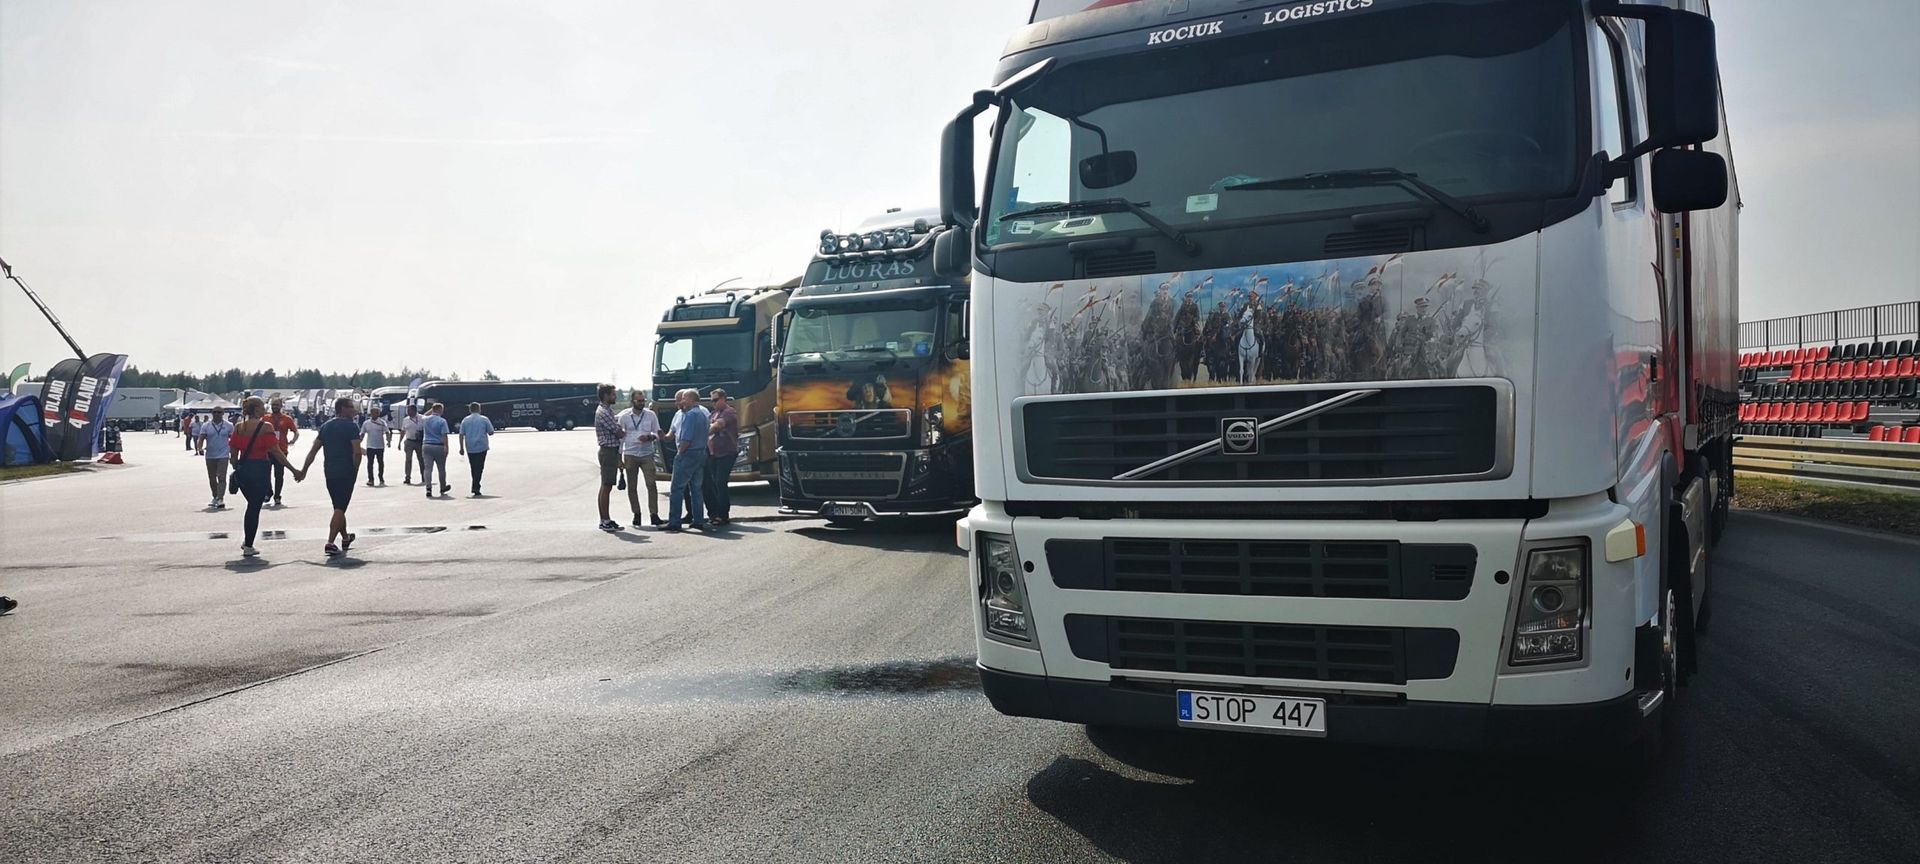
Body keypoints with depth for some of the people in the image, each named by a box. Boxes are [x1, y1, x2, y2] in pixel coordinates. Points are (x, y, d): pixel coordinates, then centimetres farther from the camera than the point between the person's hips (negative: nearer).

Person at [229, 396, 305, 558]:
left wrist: (236, 469, 20)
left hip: (242, 470, 6)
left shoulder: (238, 427, 6)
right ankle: (248, 547, 5)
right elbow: (276, 451, -14)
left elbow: (234, 453, 7)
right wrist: (294, 470, -10)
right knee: (255, 507, 2)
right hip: (260, 469, -6)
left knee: (252, 505, 21)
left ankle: (247, 542, 23)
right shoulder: (265, 427, -11)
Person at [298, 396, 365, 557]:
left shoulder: (325, 426, 10)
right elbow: (357, 452, -18)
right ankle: (330, 543, -17)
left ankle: (345, 538, 36)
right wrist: (355, 470, -4)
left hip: (330, 473, 6)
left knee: (338, 507, 20)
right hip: (346, 473, -6)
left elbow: (313, 451, 9)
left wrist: (303, 470, 12)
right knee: (340, 508, -7)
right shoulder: (351, 427, -9)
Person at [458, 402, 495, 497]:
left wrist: (462, 448, 6)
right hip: (482, 447, -2)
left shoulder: (465, 420, 5)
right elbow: (491, 432, 1)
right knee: (479, 468, -2)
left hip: (470, 448, 3)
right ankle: (475, 488, -11)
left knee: (473, 468, 14)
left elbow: (461, 435, 2)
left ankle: (476, 487, 20)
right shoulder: (484, 419, -1)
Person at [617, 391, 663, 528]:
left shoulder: (651, 415, 2)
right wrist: (619, 458, 1)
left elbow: (658, 434, 9)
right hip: (630, 455, 0)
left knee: (652, 485, -7)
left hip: (647, 454, 0)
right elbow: (620, 437, 3)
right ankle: (636, 515, 16)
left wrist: (649, 437, -14)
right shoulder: (624, 416, -1)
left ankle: (654, 515, -5)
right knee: (632, 487, 5)